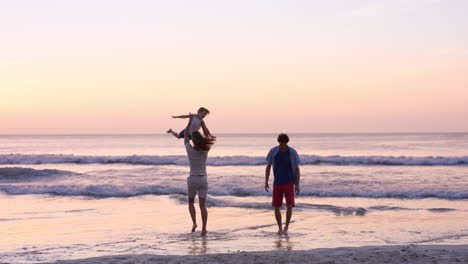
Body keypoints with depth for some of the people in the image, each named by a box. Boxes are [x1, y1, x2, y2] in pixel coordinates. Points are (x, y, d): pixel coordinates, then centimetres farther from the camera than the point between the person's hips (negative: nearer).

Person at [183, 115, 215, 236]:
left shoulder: (190, 149, -11)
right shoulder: (205, 149, -7)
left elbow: (185, 136, 5)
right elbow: (209, 137, 13)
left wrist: (190, 120, 9)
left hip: (193, 180, -1)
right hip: (203, 180, 1)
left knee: (191, 202, 21)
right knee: (202, 205, 2)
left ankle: (194, 222, 2)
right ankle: (204, 229, -6)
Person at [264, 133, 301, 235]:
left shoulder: (293, 152, -9)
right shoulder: (273, 151, -7)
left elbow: (297, 169, -3)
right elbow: (268, 167, 3)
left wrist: (297, 185, -7)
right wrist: (266, 182, -4)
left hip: (289, 183, -2)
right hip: (277, 183, 2)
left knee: (289, 206, -14)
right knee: (276, 207, 1)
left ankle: (286, 227, 8)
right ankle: (280, 228, 21)